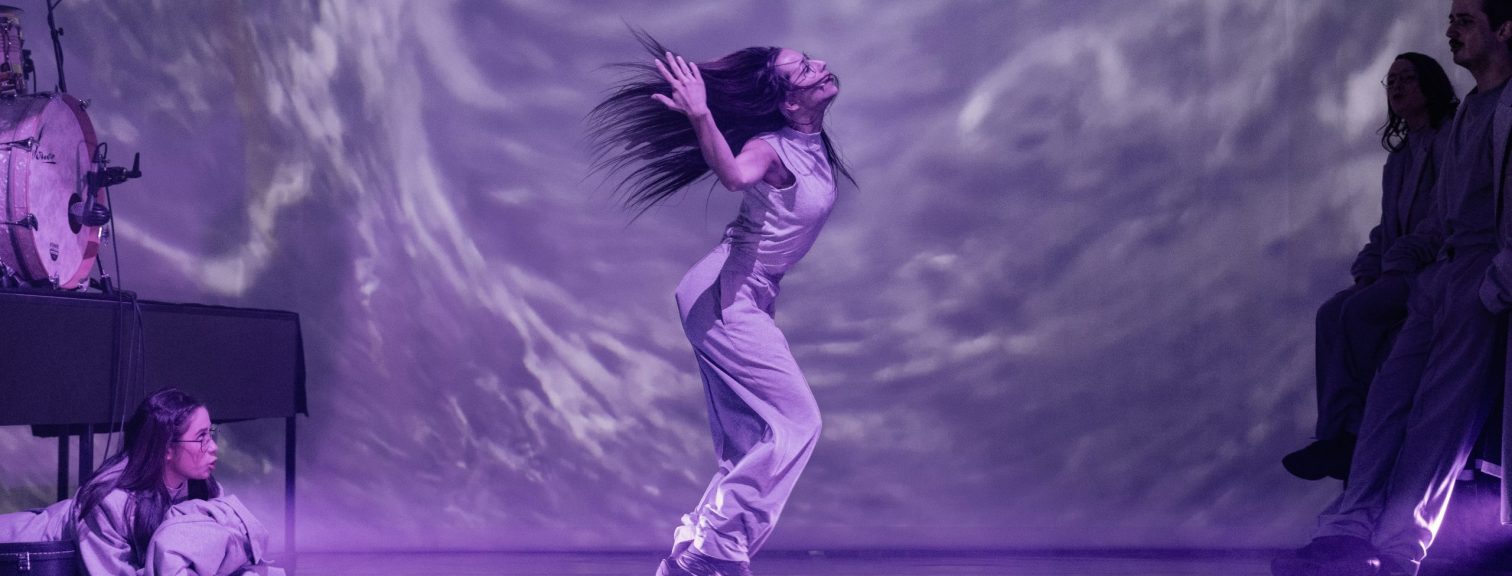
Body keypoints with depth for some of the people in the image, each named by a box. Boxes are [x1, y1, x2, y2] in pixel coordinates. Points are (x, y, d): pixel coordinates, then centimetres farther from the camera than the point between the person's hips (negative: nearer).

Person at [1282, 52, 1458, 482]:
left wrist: (1397, 266, -18)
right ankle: (1342, 437, -26)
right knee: (1332, 313, -16)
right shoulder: (1400, 156, 22)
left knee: (1358, 312, -27)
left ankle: (1344, 434, -21)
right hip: (1399, 273, 8)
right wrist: (1367, 270, 2)